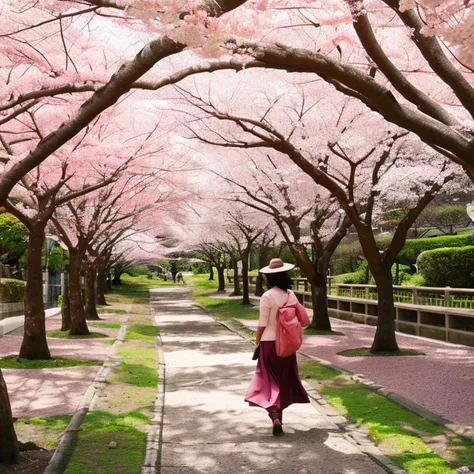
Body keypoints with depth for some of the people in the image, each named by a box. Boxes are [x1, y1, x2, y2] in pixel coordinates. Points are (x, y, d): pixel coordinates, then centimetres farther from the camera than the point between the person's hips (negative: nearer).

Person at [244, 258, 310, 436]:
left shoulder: (267, 296, -15)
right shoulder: (291, 295, -1)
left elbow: (262, 324, -12)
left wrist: (257, 343, 0)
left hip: (269, 343, -4)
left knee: (270, 381, 2)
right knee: (284, 379, 18)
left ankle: (275, 417, -15)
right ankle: (278, 415, 30)